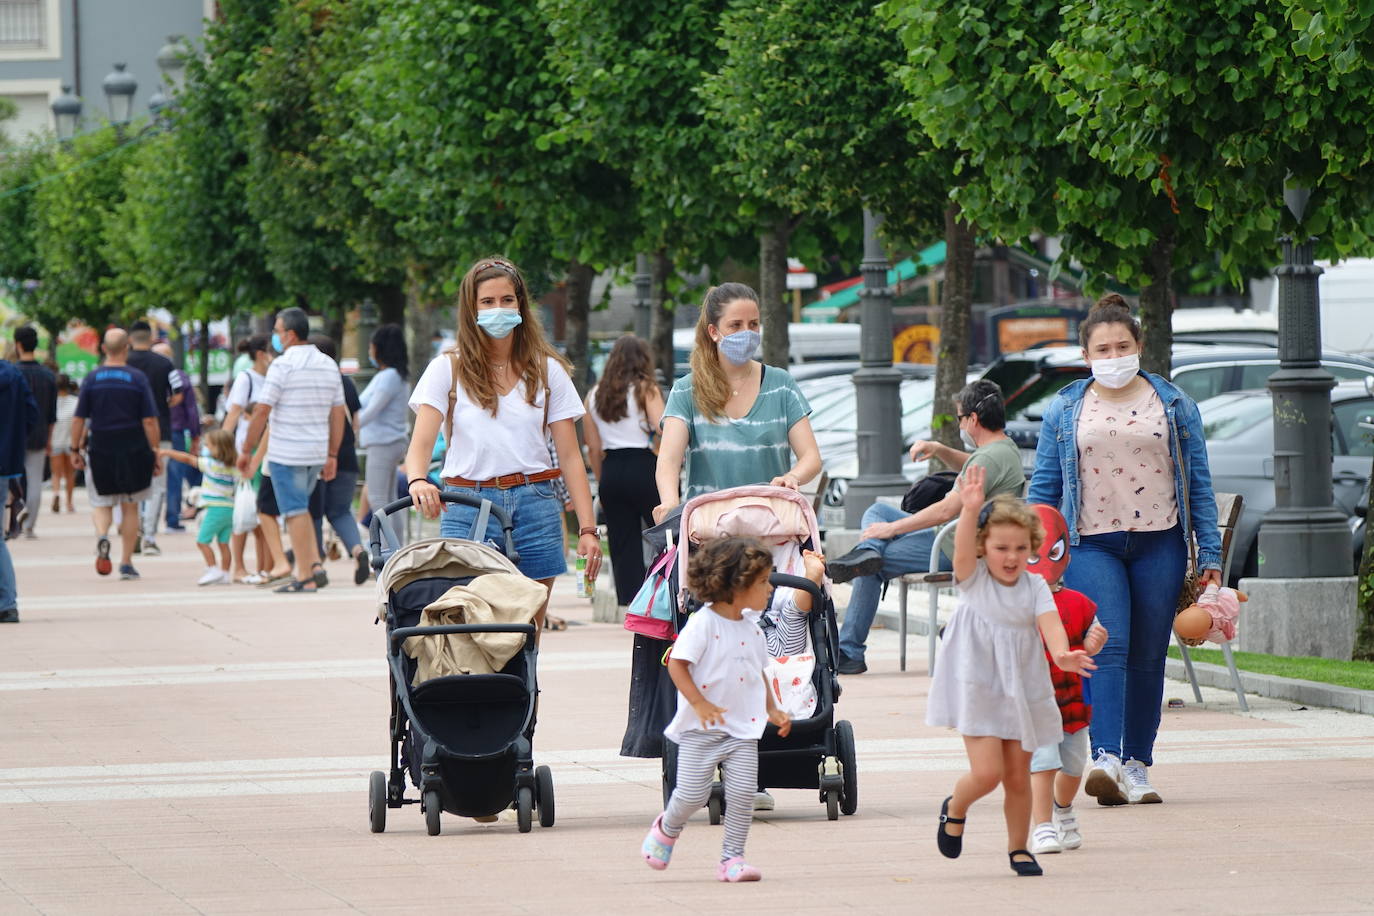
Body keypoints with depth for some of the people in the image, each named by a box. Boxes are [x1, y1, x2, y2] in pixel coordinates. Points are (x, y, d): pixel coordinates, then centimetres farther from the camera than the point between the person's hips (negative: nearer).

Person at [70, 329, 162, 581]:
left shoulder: (92, 379, -1)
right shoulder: (138, 379, -5)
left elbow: (78, 420, -1)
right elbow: (149, 421, -7)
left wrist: (75, 450, 10)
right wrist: (156, 454, -1)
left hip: (100, 452, 0)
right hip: (134, 452, 0)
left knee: (101, 504, 13)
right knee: (130, 507, 12)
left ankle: (102, 535, -19)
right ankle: (126, 563, 13)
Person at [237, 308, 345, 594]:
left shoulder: (284, 365, -11)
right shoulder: (329, 365, 9)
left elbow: (262, 411, -13)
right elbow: (338, 413, 11)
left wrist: (247, 449, -5)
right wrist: (332, 455, 16)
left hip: (287, 453, -6)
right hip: (317, 452, 6)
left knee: (295, 511, -1)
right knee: (301, 507, 22)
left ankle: (305, 577, -2)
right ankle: (314, 562, 9)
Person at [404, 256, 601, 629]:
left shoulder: (546, 370, 11)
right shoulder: (449, 369, 6)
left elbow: (570, 457, 8)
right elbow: (420, 444, -4)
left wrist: (588, 529, -1)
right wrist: (418, 482, -27)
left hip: (535, 510, 1)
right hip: (466, 510, -1)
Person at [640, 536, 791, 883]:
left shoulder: (752, 631, 8)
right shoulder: (702, 624, -13)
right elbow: (677, 665, -15)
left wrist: (772, 710, 11)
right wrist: (700, 703, -23)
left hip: (742, 728, 5)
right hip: (701, 728, -5)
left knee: (743, 793, -6)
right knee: (692, 794, -4)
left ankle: (732, 858, 4)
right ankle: (667, 829, 28)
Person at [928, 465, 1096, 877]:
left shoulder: (1034, 587, 0)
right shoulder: (973, 580, -6)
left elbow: (1049, 622, -16)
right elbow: (963, 548, -26)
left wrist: (1061, 653, -38)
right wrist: (971, 510, -45)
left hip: (1022, 690, 3)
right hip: (977, 687, -3)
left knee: (1018, 776, 7)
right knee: (987, 771, -13)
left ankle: (1018, 848, 24)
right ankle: (954, 809, 18)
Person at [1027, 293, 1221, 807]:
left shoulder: (1174, 406, 9)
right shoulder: (1064, 412, 8)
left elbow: (1199, 483, 10)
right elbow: (1043, 488, 10)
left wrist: (1209, 555, 5)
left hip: (1159, 543, 1)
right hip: (1092, 546, -1)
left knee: (1148, 658, 4)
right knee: (1107, 648, -17)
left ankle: (1137, 766, 12)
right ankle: (1106, 761, -27)